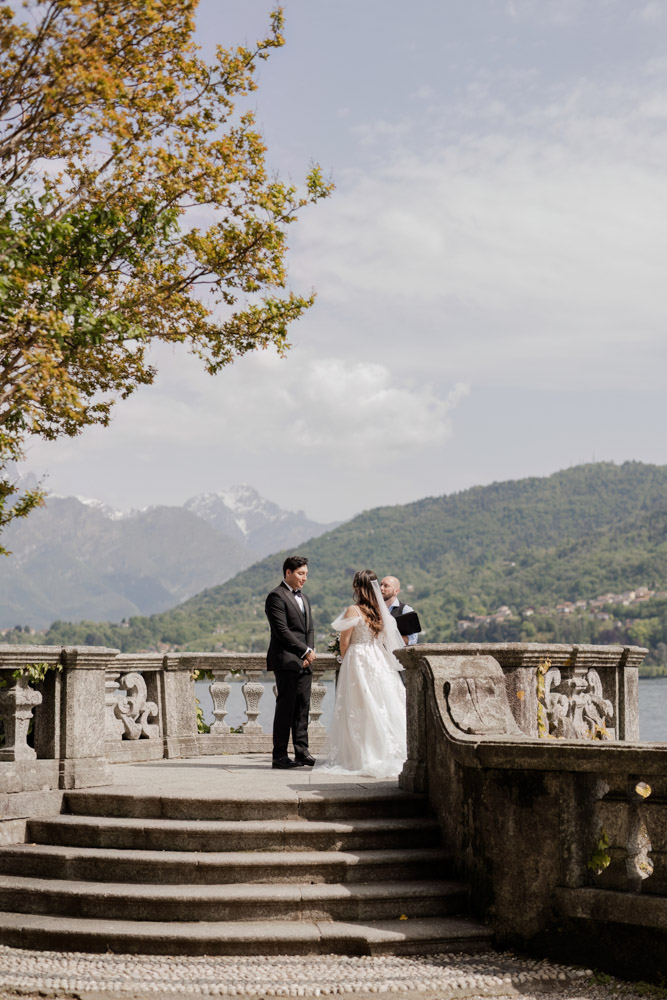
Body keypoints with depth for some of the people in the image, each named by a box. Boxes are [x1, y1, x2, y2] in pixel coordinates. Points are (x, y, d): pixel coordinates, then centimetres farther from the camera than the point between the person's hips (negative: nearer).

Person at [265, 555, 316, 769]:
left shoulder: (304, 598, 21)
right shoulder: (277, 597, -8)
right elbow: (282, 631, -15)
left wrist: (309, 652, 2)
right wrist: (306, 651, -12)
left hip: (303, 663, 8)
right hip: (286, 661, -8)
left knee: (303, 708, 7)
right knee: (285, 708, -7)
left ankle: (302, 752, 11)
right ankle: (279, 756, -4)